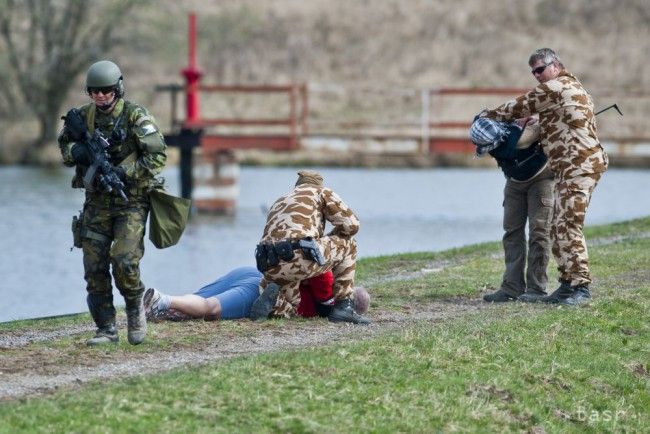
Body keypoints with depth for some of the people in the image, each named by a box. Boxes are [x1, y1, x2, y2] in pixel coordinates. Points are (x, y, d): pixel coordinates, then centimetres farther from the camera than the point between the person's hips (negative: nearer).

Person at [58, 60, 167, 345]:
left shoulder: (135, 117, -11)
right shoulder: (83, 117, 4)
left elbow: (157, 156, -15)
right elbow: (64, 144, 18)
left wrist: (122, 172, -23)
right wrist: (75, 152, -6)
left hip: (131, 201, -5)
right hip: (97, 202, 5)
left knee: (125, 263, -17)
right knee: (95, 269, -1)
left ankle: (135, 308, 10)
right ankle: (106, 329, 8)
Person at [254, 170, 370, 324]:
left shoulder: (278, 204, 37)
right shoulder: (320, 192, 20)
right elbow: (351, 224, 11)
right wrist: (328, 239, 32)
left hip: (271, 268, 6)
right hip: (299, 259, -6)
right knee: (347, 244, 22)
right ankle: (343, 306, 14)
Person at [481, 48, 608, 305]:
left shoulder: (555, 88, -7)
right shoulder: (572, 87, 24)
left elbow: (520, 107, 1)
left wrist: (489, 116, 15)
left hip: (579, 166, -11)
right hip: (568, 169, 11)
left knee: (568, 226, -15)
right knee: (558, 228, 10)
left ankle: (581, 286, -18)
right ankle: (568, 283, 12)